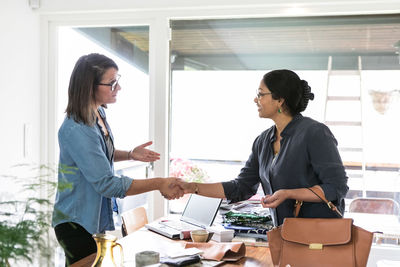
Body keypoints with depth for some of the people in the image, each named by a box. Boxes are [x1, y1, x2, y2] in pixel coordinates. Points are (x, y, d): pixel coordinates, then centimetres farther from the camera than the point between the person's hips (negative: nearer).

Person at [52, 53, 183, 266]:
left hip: (98, 219, 9)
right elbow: (107, 183, -29)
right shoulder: (76, 130, -28)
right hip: (78, 225, -9)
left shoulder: (98, 113, 1)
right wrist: (159, 184, -27)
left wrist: (130, 155, 2)